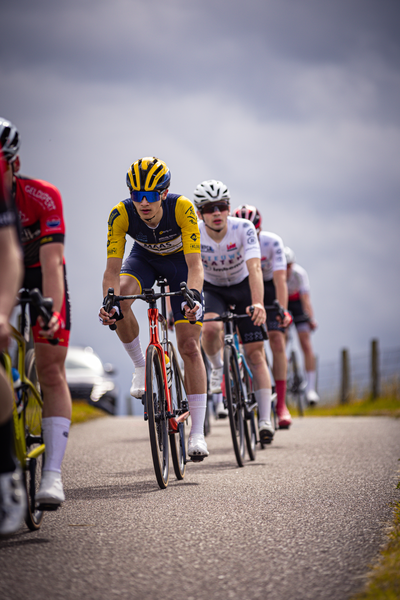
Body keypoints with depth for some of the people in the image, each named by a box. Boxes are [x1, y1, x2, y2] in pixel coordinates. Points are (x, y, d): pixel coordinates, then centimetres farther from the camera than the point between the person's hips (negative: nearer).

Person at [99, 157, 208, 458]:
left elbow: (194, 265, -38)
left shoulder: (182, 208, -35)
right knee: (120, 298, -33)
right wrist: (109, 302, -49)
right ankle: (141, 366, -9)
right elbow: (113, 269, -31)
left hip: (180, 261, -2)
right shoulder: (121, 214, -30)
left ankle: (198, 432, -5)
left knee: (190, 347, -9)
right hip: (144, 259, 2)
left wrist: (192, 297, -56)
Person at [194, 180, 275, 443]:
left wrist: (258, 304, -54)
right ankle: (218, 368, 0)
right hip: (211, 288, 0)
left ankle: (265, 420, -6)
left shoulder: (244, 229, -28)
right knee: (210, 328, -32)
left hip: (243, 286, 0)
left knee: (255, 352, -8)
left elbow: (254, 268, -39)